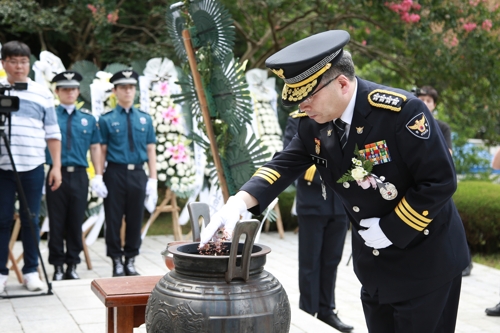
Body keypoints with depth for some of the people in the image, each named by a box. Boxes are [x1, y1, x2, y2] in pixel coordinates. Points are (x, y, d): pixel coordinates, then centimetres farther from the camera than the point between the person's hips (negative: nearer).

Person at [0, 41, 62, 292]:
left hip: (32, 168, 0)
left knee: (31, 221, 6)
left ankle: (31, 271, 16)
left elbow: (52, 133, 8)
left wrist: (56, 166, 4)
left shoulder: (42, 93, 7)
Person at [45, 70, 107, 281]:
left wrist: (98, 177, 5)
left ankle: (72, 265, 16)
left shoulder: (88, 118, 11)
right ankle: (58, 266, 11)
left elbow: (95, 147, 12)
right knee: (57, 223, 2)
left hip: (79, 176, 2)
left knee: (76, 222, 6)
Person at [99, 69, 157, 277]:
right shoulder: (107, 119, 1)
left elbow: (151, 149, 8)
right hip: (115, 174, -3)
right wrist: (99, 178, -7)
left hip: (137, 174, 3)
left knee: (135, 219, 7)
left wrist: (153, 178, 3)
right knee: (114, 219, 2)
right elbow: (101, 150, -1)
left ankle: (130, 261, 18)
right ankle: (117, 262, 13)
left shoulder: (144, 119, 10)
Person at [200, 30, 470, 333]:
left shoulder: (401, 111, -26)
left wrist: (391, 230, -20)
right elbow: (285, 164, -6)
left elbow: (441, 182, -24)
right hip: (375, 262, 6)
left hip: (425, 262, -6)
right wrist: (239, 202, -23)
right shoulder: (315, 121, -6)